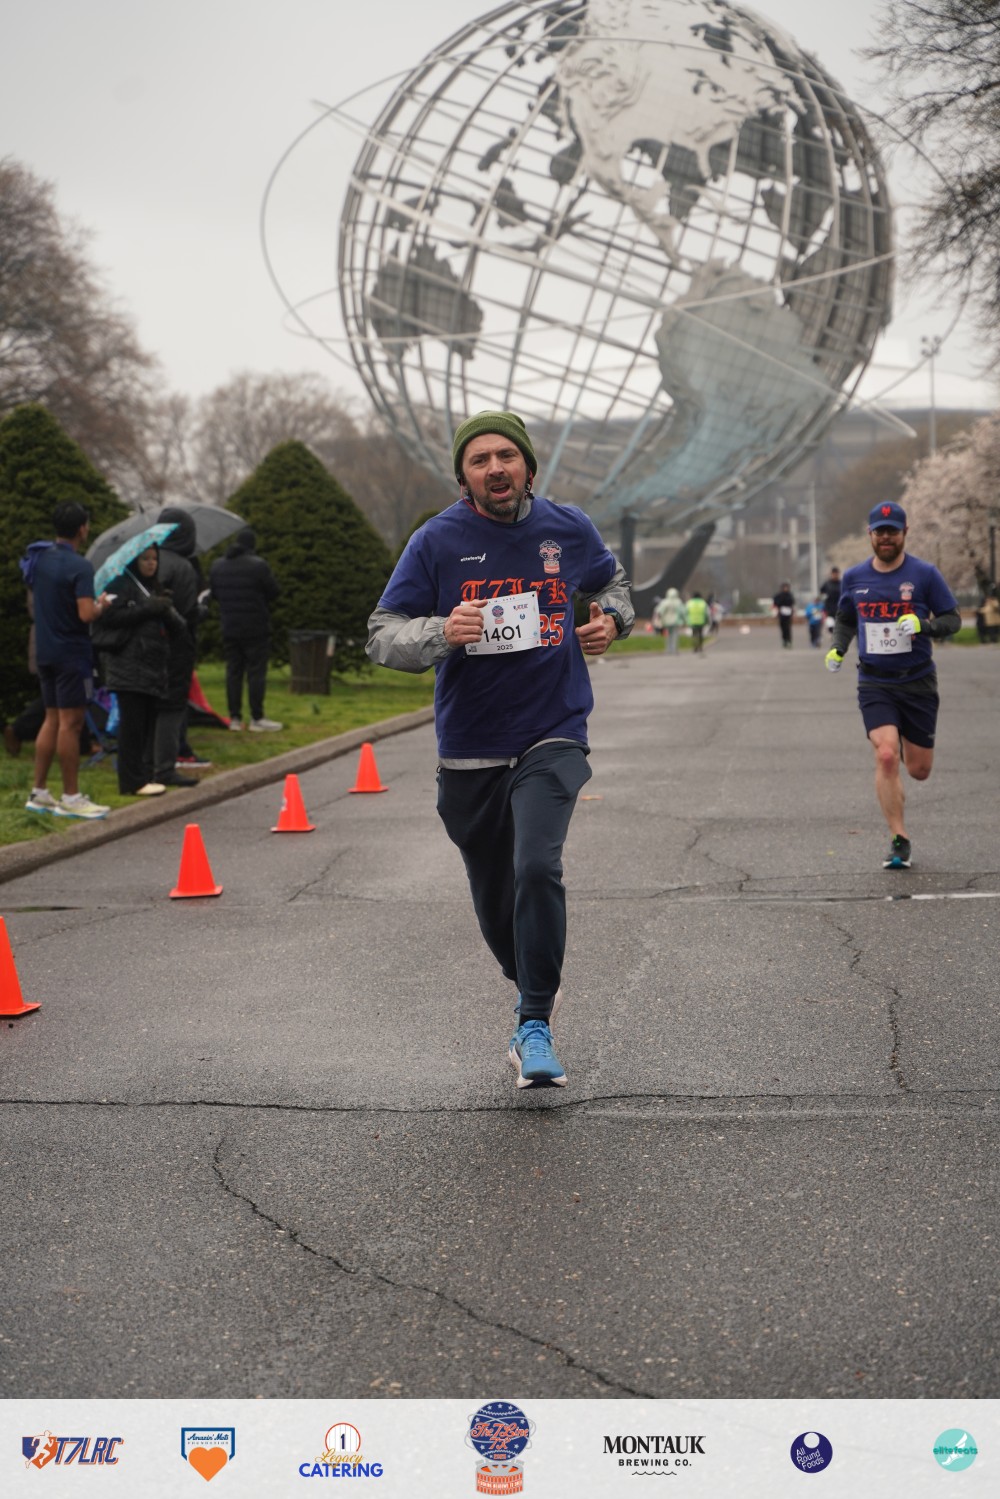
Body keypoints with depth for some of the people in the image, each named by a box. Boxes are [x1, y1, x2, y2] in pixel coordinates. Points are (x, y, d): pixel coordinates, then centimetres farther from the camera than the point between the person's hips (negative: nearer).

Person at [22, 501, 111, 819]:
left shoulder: (39, 558, 8)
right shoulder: (79, 567, -18)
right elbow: (86, 614, -25)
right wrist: (101, 605, -5)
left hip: (44, 651, 8)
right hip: (71, 653, -8)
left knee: (52, 719, 15)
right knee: (71, 723, -3)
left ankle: (38, 792, 17)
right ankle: (71, 798, 1)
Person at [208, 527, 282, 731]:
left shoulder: (217, 565, 6)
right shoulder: (258, 565, -14)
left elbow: (214, 593, 13)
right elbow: (273, 592, -8)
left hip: (229, 628, 5)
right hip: (256, 628, -5)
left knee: (233, 671, 9)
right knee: (256, 672, -1)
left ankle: (235, 718, 9)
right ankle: (257, 718, -1)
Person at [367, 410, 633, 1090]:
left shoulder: (568, 529, 1)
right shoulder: (438, 541, -4)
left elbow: (611, 581, 23)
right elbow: (383, 635, -6)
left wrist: (612, 619, 1)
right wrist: (440, 632, -25)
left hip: (553, 737, -1)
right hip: (470, 750, 1)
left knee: (537, 867, -24)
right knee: (494, 895, 14)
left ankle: (536, 1026, -14)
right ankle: (534, 988, 43)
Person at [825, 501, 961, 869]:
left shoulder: (925, 574, -4)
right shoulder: (854, 577, 4)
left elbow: (953, 619, -1)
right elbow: (845, 619, 20)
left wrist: (923, 625, -21)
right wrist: (837, 649, 2)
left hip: (918, 682, 0)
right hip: (874, 683, 1)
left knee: (919, 769, 6)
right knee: (886, 756, -18)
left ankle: (907, 743, 45)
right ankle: (899, 840, -7)